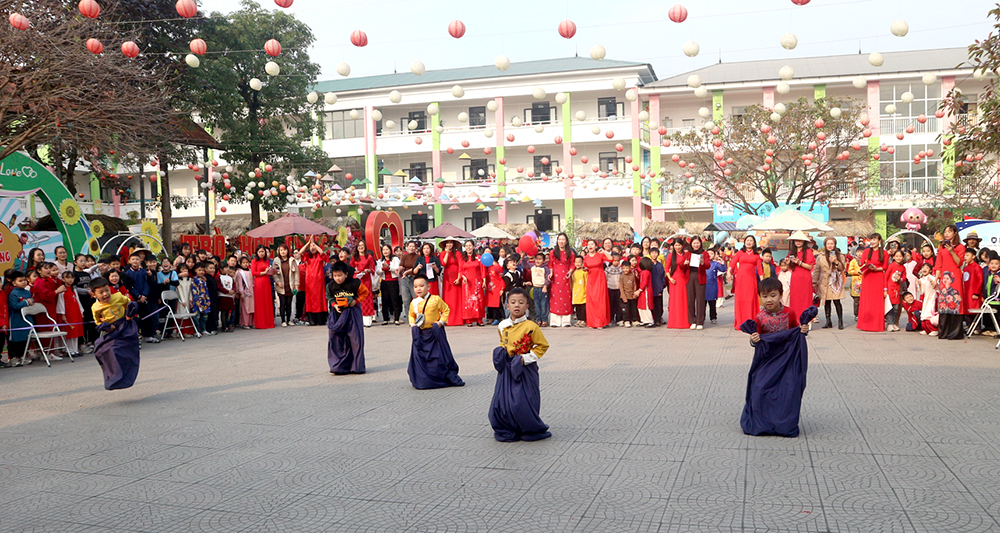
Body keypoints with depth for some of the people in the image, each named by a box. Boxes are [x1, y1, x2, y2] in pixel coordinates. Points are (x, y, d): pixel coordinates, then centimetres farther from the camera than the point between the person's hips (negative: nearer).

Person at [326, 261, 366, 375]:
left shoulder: (354, 283, -11)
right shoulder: (330, 286, -1)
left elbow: (365, 292, 2)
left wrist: (355, 301, -10)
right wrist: (334, 305, -4)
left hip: (352, 313, -3)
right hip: (338, 314, 3)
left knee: (355, 339, -2)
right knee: (336, 339, -2)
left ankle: (357, 366, 10)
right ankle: (340, 367, 6)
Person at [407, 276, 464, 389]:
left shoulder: (436, 299, -8)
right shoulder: (414, 303, 3)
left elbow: (446, 310, 1)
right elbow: (411, 315, 19)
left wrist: (441, 322, -11)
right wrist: (412, 324, 2)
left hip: (435, 333, -3)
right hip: (420, 334, 3)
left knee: (439, 356, 2)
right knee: (419, 357, 1)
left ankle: (451, 377, 18)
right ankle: (421, 381, 14)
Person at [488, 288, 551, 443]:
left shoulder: (531, 326, -12)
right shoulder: (503, 325, 5)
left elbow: (543, 346, -6)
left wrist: (526, 358, -13)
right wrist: (500, 351, 2)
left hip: (524, 369, -5)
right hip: (507, 369, 5)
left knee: (522, 402, -5)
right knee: (502, 400, 5)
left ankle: (532, 431, 16)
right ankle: (507, 430, 23)